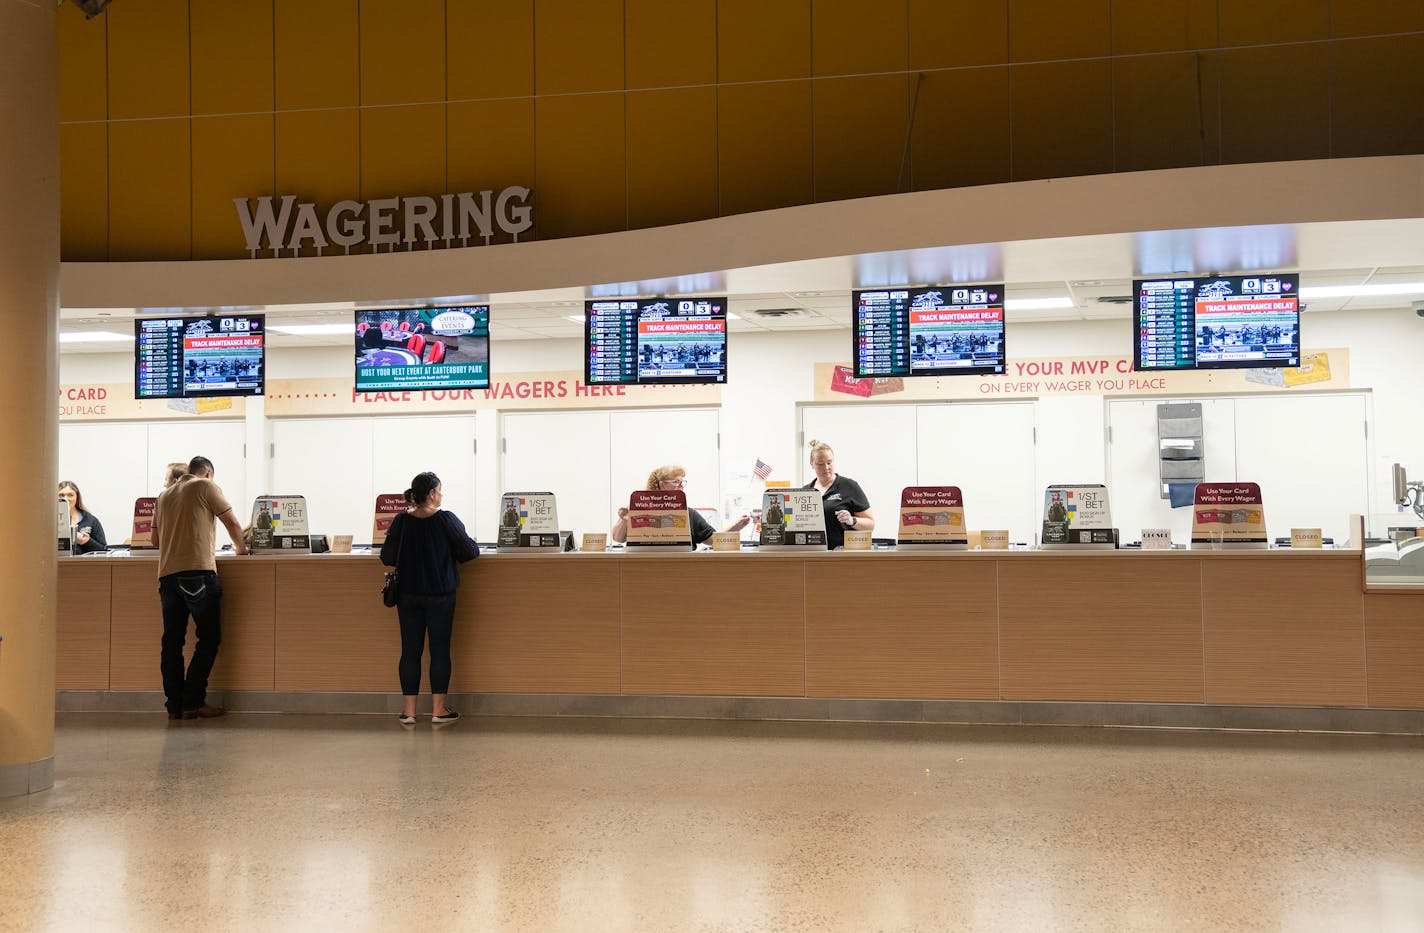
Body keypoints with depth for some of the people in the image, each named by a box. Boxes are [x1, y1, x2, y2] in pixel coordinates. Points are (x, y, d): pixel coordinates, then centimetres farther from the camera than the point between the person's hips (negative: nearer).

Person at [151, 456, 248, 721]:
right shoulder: (206, 487, 4)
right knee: (209, 638, 1)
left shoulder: (164, 495, 21)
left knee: (172, 641, 7)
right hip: (198, 571, -6)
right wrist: (240, 547, 21)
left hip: (167, 574, 6)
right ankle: (193, 703, -2)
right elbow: (232, 523, 4)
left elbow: (156, 540, 26)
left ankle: (175, 705, 7)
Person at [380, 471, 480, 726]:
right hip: (440, 596, -3)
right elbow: (470, 552, -9)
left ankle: (409, 710, 9)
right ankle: (438, 709, 9)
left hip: (408, 597, 3)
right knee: (440, 650, 6)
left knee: (410, 651, 8)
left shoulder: (400, 522, -5)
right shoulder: (446, 520, -13)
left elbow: (387, 558, 0)